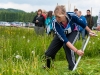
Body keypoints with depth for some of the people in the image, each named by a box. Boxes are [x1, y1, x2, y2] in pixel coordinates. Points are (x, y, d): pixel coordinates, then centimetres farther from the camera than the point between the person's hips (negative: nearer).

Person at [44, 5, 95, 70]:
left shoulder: (71, 17, -36)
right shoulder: (55, 23, -39)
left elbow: (82, 23, -13)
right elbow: (64, 40, -41)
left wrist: (89, 31, 1)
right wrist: (76, 51, -48)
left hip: (72, 32, 0)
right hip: (61, 35, 1)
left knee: (66, 46, -33)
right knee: (49, 53, -5)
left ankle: (73, 68, -18)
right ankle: (47, 67, 28)